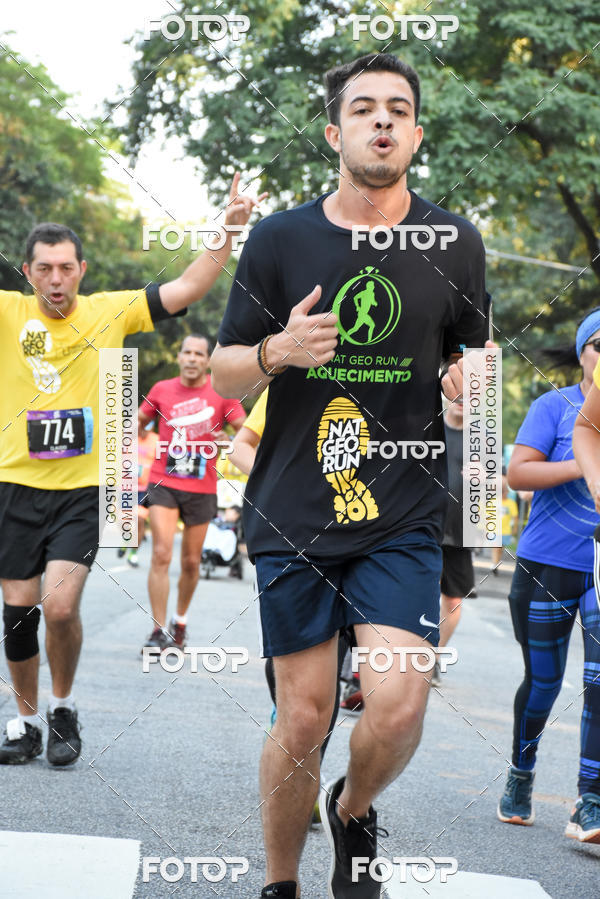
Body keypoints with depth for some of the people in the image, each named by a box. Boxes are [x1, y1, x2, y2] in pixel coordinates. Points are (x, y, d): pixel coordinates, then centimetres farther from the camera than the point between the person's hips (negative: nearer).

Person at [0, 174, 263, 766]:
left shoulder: (111, 312, 2)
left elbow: (186, 289, 1)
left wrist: (228, 229, -7)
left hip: (83, 491, -1)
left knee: (61, 607, -14)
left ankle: (63, 708, 11)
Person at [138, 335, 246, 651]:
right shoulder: (162, 390, 3)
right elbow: (139, 421, 19)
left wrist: (229, 442, -19)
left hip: (201, 489, 0)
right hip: (163, 483, 0)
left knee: (191, 562, 9)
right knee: (161, 554, -13)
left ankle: (180, 620, 32)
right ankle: (159, 631, -12)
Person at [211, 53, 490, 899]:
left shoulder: (454, 241, 4)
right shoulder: (279, 239, 1)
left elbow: (474, 353, 17)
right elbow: (224, 375, 6)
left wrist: (471, 378, -8)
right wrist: (277, 351, -16)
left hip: (404, 518, 0)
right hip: (294, 515, 0)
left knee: (398, 706, -16)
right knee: (303, 720, 1)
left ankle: (355, 814, 17)